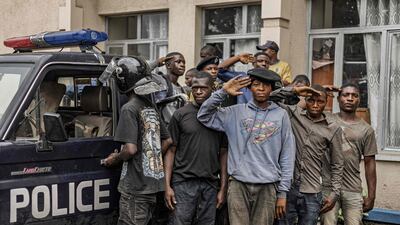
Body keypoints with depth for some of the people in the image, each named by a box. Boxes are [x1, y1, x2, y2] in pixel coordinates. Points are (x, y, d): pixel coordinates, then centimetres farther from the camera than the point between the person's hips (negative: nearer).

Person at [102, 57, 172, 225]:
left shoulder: (129, 108, -13)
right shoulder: (150, 107, 11)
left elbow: (131, 149, -19)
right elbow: (168, 141, 17)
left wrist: (115, 159, -1)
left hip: (136, 187, -8)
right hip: (153, 181, 8)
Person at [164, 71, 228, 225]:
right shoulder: (181, 114, 0)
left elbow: (223, 153, 8)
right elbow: (171, 150, 1)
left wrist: (223, 188, 3)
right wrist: (167, 185, -6)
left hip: (210, 185, 2)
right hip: (183, 183, -2)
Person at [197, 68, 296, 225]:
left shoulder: (281, 115, 4)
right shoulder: (236, 112, 6)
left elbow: (287, 156, 5)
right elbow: (204, 116, 1)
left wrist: (282, 192, 2)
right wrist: (223, 92, -7)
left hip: (267, 186, 0)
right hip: (238, 184, 0)